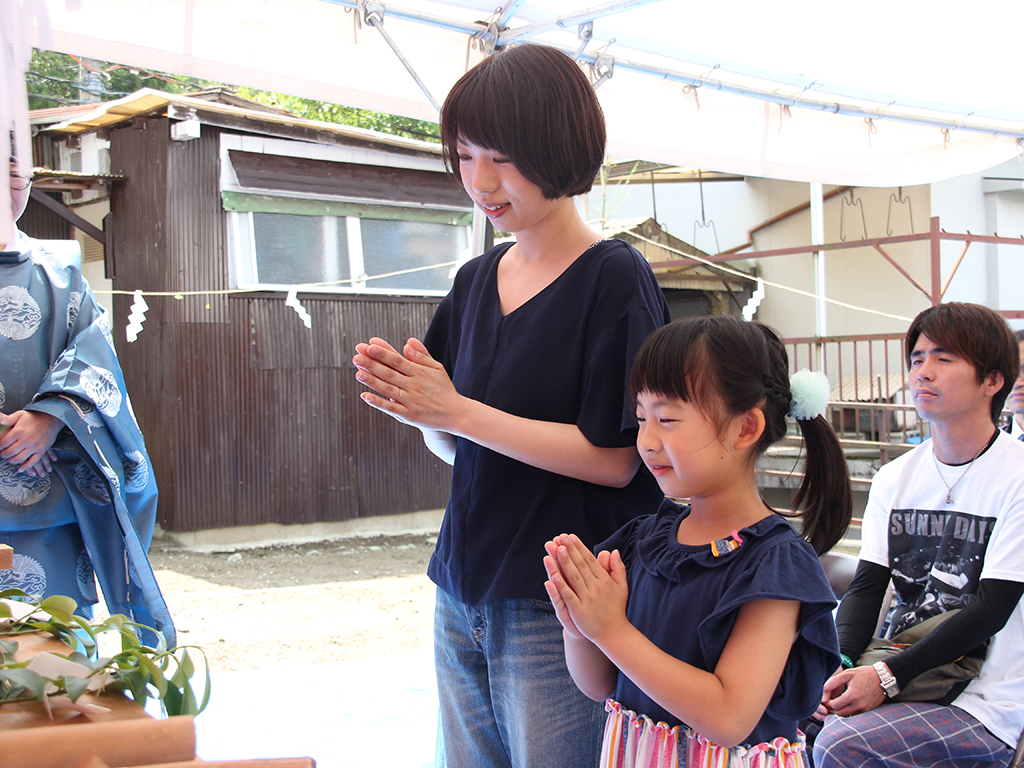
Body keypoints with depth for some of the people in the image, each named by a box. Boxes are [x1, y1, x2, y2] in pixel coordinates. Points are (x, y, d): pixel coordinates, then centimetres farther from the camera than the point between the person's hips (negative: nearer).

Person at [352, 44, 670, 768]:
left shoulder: (614, 277, -10)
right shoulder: (476, 280, 10)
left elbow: (614, 459, -15)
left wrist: (458, 412, -17)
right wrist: (415, 401, -7)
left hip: (557, 610, -6)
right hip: (464, 598, 6)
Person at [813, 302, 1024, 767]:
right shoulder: (894, 479, 9)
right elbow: (866, 586, 5)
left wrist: (888, 676, -19)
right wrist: (842, 667, -15)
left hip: (984, 706, -6)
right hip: (897, 670, 6)